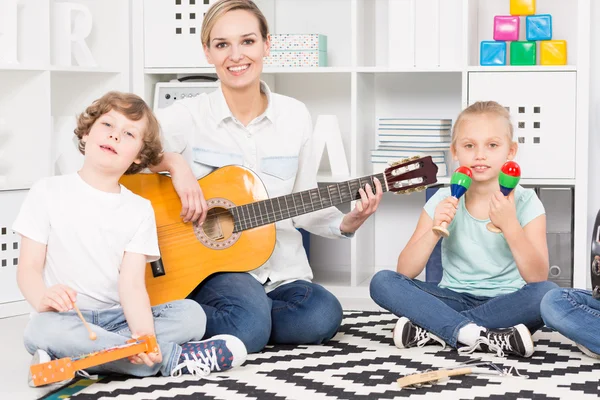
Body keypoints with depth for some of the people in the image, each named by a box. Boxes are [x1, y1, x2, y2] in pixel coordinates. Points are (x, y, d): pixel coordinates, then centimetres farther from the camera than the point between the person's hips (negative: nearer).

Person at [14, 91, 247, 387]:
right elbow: (29, 268, -4)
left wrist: (144, 335, -26)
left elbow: (132, 284, -5)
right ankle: (173, 358, -28)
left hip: (118, 317, 3)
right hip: (66, 317, -3)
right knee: (43, 328, -37)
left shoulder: (139, 209, 6)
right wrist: (42, 298, -29)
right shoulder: (49, 193, 1)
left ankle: (68, 359, -30)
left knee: (191, 313, -18)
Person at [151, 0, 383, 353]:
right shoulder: (189, 116, -4)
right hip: (210, 264, -5)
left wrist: (348, 222, -6)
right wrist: (173, 162, -23)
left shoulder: (295, 116, 6)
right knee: (251, 322, -35)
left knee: (323, 316, -26)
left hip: (280, 268, 5)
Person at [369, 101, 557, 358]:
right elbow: (405, 272, -6)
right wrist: (435, 230, -22)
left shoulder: (525, 202, -7)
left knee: (547, 293, -33)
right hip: (453, 300, 2)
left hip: (505, 303, -2)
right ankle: (484, 337, -30)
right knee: (382, 282, -19)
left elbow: (538, 278, -17)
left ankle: (434, 329, -25)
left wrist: (510, 225, -29)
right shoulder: (444, 201, -2)